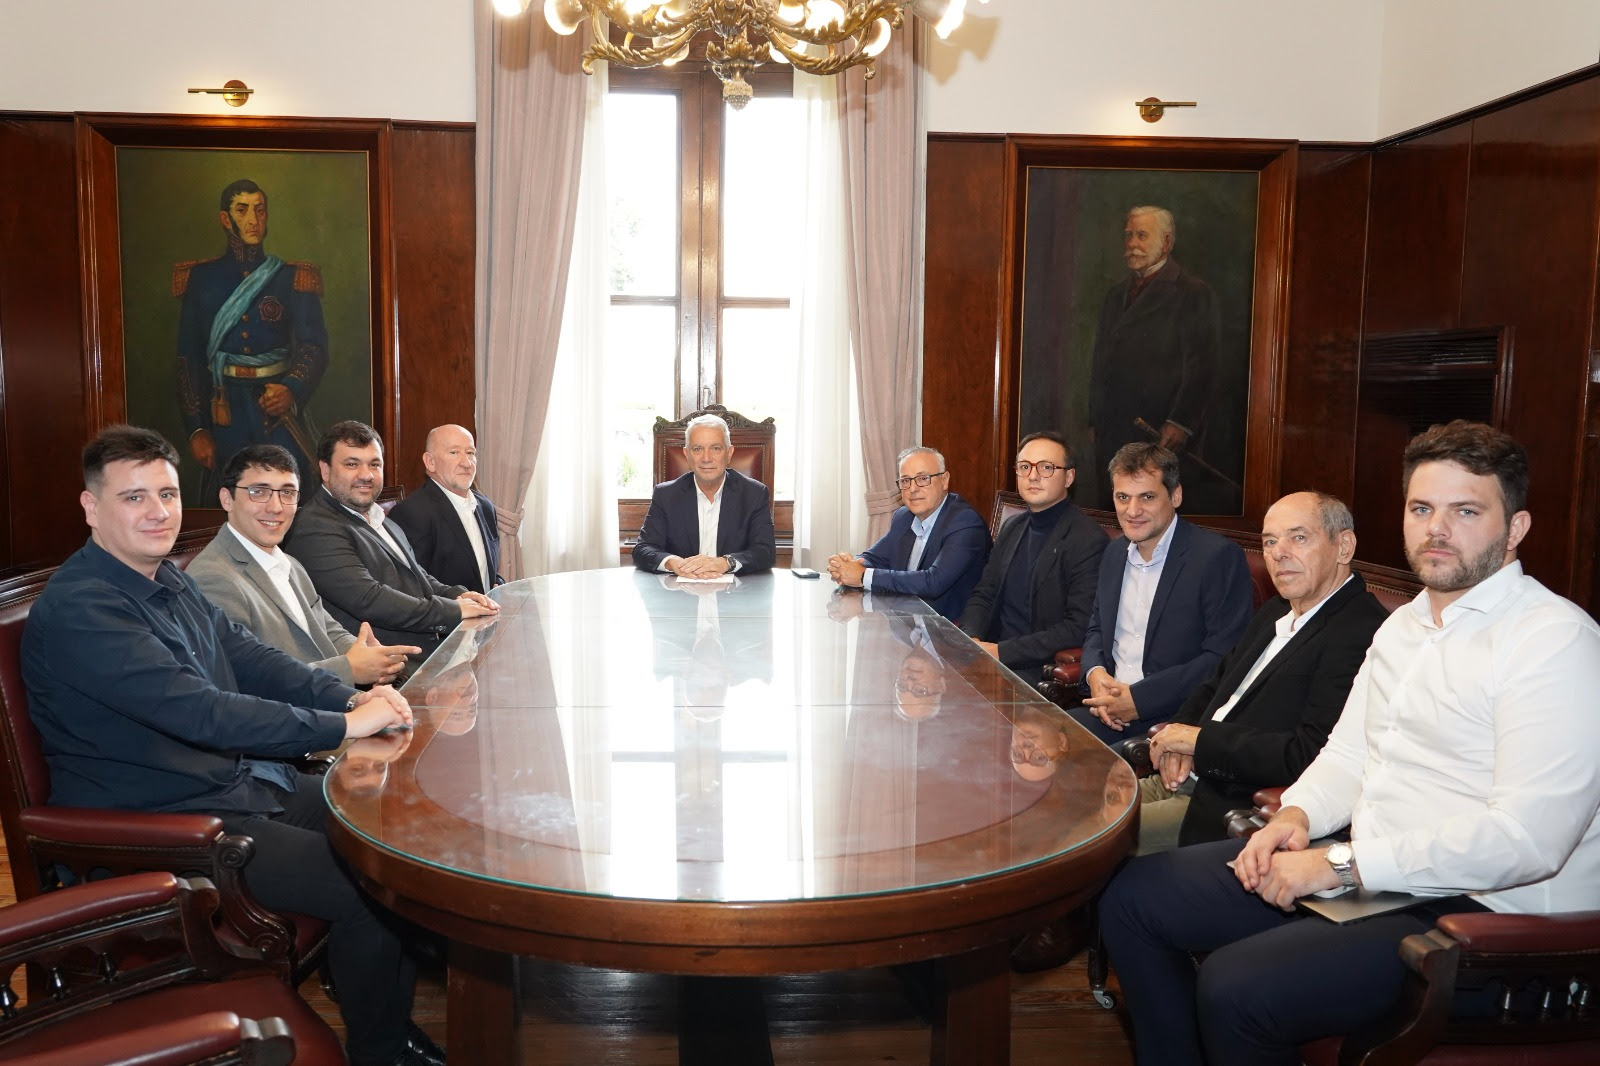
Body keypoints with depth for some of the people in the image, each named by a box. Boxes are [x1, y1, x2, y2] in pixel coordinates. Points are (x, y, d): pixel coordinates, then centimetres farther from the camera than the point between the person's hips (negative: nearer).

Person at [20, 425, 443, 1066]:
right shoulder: (79, 610, -21)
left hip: (244, 780, 9)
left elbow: (248, 658, 11)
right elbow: (198, 711, -30)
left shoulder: (169, 580, 9)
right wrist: (343, 725, -29)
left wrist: (351, 697, -6)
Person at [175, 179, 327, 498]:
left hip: (280, 411, -1)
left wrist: (291, 390, -27)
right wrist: (195, 429, -3)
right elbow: (189, 358, 4)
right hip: (225, 413, 1)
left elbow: (313, 346, -7)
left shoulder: (293, 278, 3)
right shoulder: (200, 278, 5)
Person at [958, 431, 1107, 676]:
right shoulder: (1012, 527, 13)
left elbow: (1079, 628, -17)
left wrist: (1002, 651, -19)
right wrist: (970, 639, -6)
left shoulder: (1087, 539, -11)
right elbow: (983, 595, 15)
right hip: (992, 651, 7)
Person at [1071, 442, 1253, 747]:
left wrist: (1139, 699, -18)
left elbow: (1226, 657, -14)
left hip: (1176, 718, -6)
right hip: (1109, 709, 7)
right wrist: (1095, 673, -2)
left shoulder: (1219, 556, -9)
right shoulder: (1116, 552, 14)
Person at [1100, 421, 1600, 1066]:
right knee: (1134, 896, 3)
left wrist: (1341, 864, -21)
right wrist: (1297, 816, -2)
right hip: (1364, 871, 9)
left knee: (1234, 987, -27)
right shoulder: (1402, 626, 14)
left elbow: (1526, 837, -24)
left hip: (1479, 910, -8)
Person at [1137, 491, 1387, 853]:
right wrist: (1178, 736, 0)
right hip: (1188, 777, 9)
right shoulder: (1275, 612, 13)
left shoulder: (1362, 632, -17)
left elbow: (1310, 755, -24)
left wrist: (1201, 740, -14)